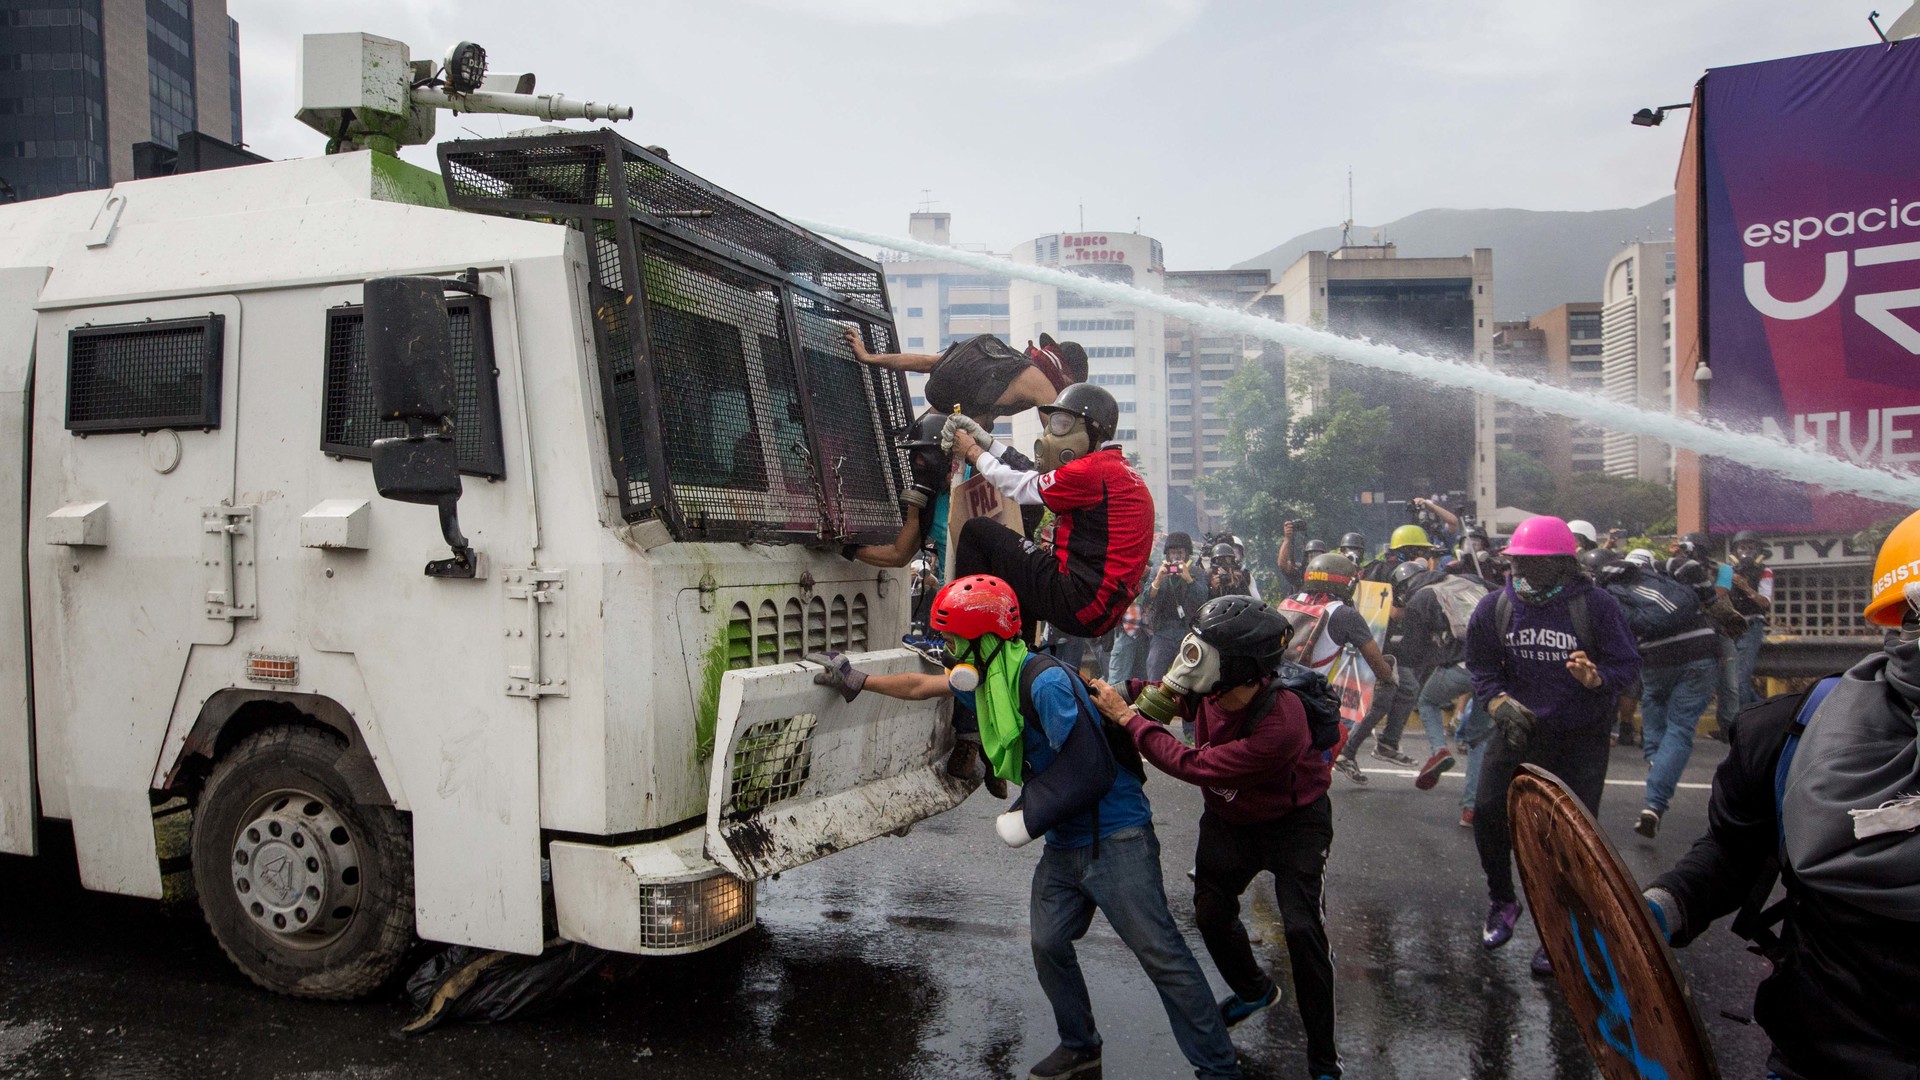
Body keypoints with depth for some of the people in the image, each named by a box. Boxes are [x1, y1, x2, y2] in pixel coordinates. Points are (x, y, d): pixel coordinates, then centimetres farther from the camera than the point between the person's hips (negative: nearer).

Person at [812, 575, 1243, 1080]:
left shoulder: (1044, 682, -24)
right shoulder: (984, 678, 5)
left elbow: (1087, 771, -26)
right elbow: (920, 686, 22)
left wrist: (1029, 813, -17)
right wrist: (860, 681, 26)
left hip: (1115, 839, -9)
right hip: (1063, 844, 9)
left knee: (1161, 955, -6)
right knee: (1048, 944, 9)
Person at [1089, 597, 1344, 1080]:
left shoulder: (1278, 725, -41)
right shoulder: (1212, 691, -22)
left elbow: (1193, 766, -36)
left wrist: (1127, 716, -30)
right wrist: (1118, 692, -15)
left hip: (1293, 822, -6)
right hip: (1230, 818, 6)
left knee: (1302, 928, -14)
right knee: (1211, 913, 10)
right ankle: (1254, 991, 41)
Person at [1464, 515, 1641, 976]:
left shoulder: (1596, 605, -12)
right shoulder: (1495, 606, -4)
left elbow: (1628, 664, -10)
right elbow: (1481, 666, 4)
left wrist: (1597, 678, -31)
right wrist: (1499, 702, -14)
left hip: (1581, 739, -2)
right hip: (1520, 730, 3)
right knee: (1488, 812, -5)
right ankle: (1502, 901, 22)